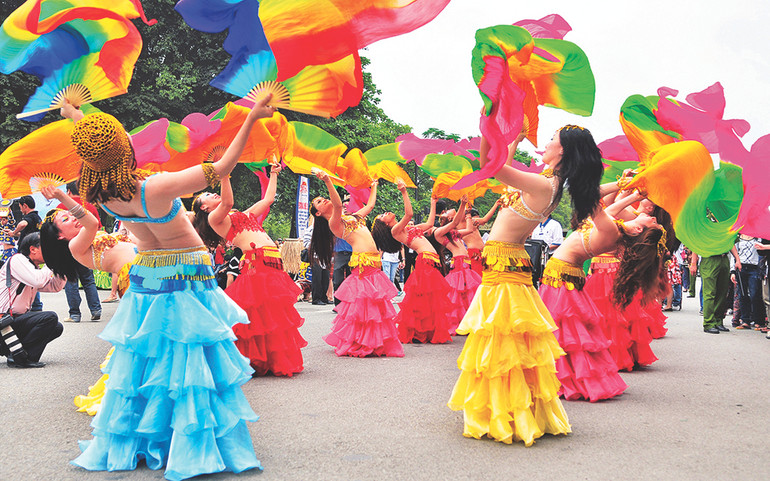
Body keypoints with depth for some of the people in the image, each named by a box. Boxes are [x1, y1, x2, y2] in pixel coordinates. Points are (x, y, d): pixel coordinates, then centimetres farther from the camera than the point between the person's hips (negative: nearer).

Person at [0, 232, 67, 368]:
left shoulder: (35, 269, 20)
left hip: (17, 319, 10)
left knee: (57, 327, 8)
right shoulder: (17, 259, -8)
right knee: (50, 318, -22)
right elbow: (37, 281, -22)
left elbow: (55, 287, 20)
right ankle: (18, 357, -14)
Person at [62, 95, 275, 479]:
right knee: (188, 361, 1)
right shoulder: (156, 190, -29)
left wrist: (75, 118, 29)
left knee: (142, 360, 15)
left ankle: (126, 444, 27)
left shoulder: (99, 193, -12)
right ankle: (193, 448, 8)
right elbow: (221, 169, -28)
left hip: (144, 277, 6)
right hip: (187, 279, -5)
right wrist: (251, 120, -23)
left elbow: (95, 154, 11)